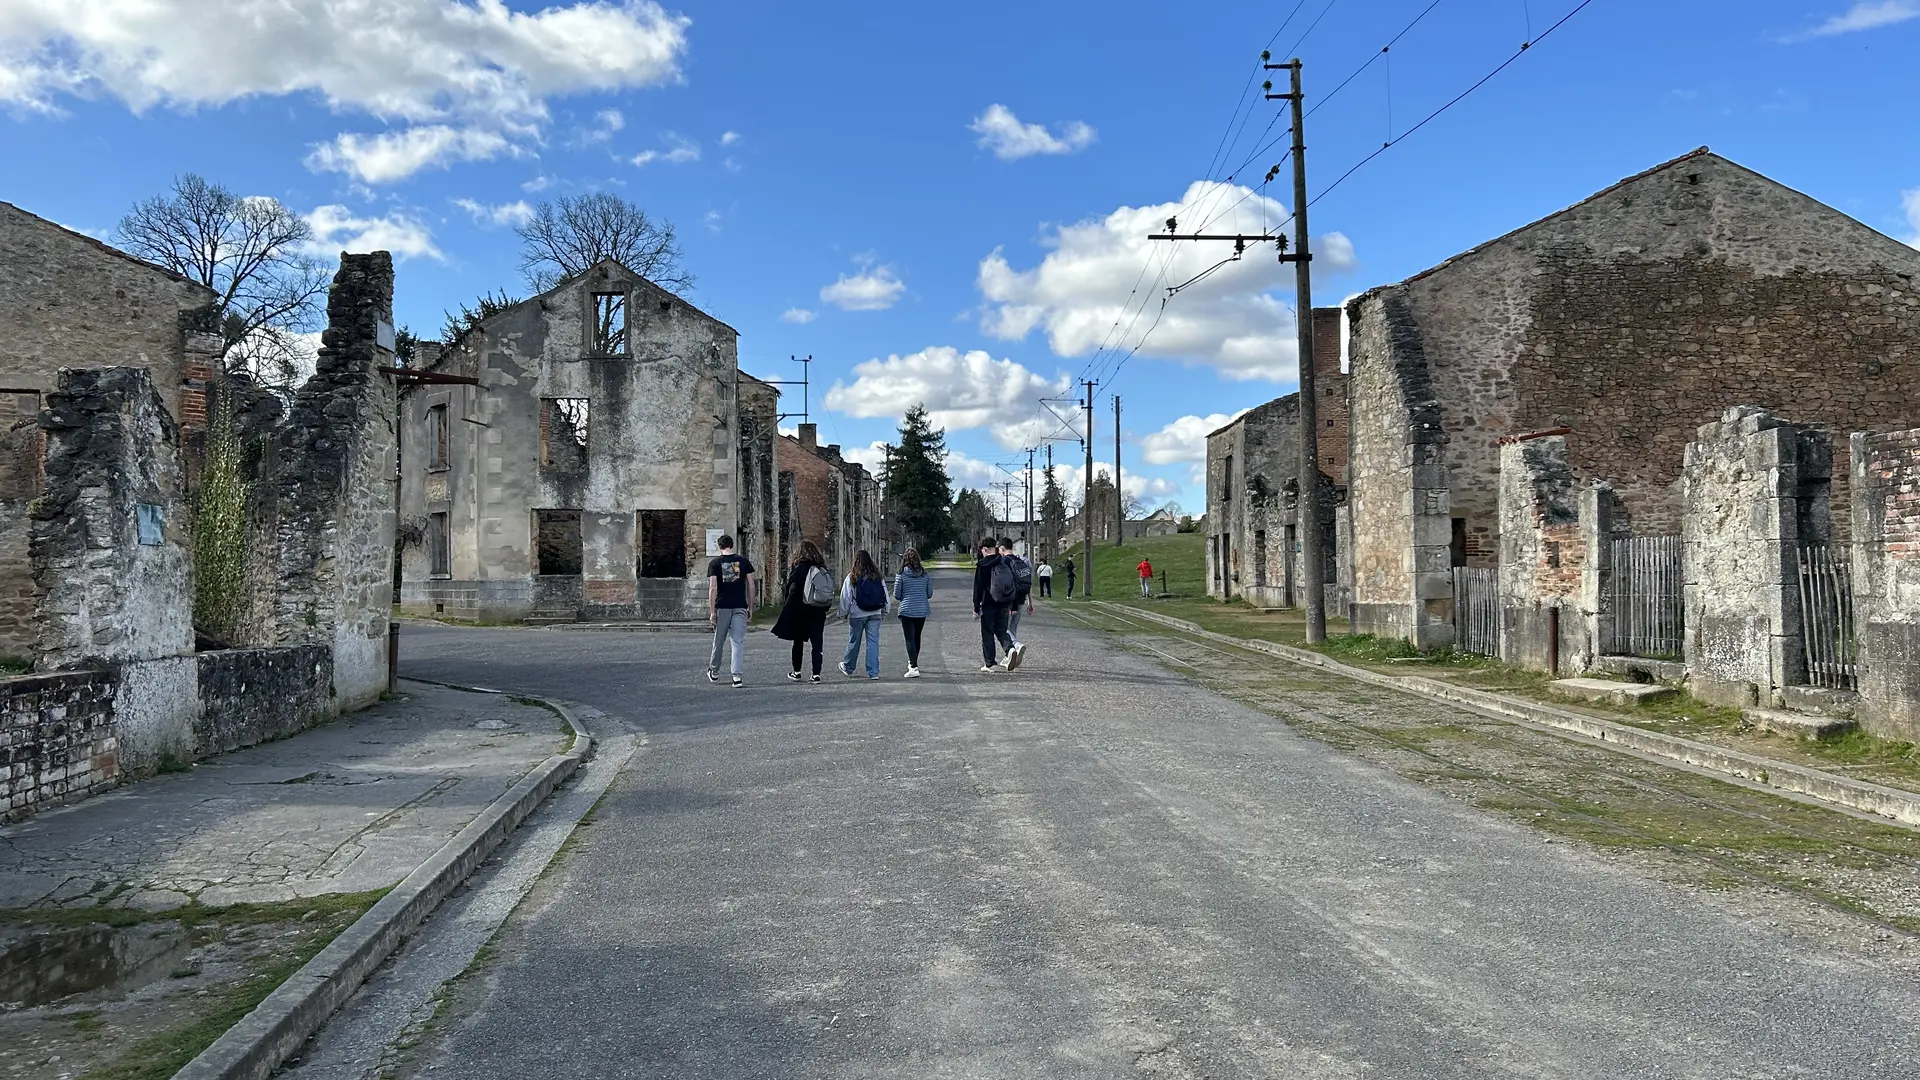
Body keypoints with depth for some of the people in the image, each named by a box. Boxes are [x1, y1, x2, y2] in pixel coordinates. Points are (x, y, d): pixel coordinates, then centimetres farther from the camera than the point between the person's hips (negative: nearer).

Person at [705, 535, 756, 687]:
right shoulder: (744, 561, 5)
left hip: (722, 607, 0)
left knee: (718, 641, 14)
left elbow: (712, 588, -8)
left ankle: (714, 672, 30)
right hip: (740, 607, 1)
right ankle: (738, 676, -12)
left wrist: (712, 611, -7)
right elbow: (751, 586, 3)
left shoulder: (714, 564, -1)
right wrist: (751, 606, 12)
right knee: (738, 642, -2)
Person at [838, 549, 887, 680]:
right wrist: (885, 612, 15)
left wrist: (843, 613, 7)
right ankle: (873, 672, 2)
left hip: (857, 614, -2)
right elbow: (885, 595, 5)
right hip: (875, 614, 2)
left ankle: (847, 667, 31)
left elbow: (845, 597, -5)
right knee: (873, 641, 4)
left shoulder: (852, 577, -9)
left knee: (854, 641, 12)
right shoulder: (877, 576, 0)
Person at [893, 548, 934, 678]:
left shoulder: (901, 575, -9)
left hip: (907, 610, -4)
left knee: (910, 639, -3)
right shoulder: (925, 574, 0)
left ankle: (914, 668, -13)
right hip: (922, 610, 4)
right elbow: (929, 594, 5)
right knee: (917, 637, 20)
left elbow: (896, 595, -4)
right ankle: (912, 662, 37)